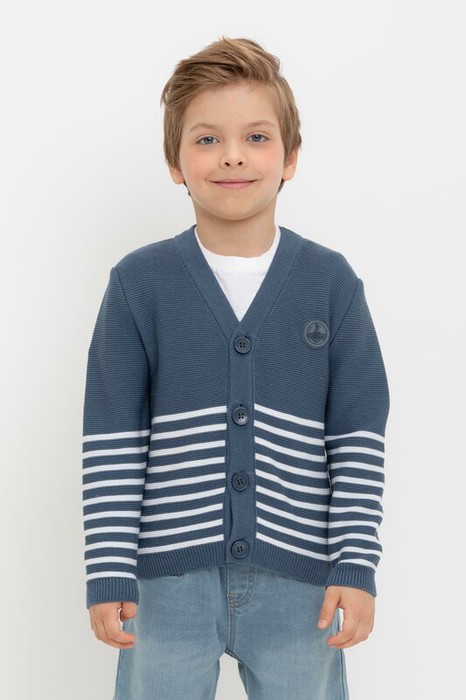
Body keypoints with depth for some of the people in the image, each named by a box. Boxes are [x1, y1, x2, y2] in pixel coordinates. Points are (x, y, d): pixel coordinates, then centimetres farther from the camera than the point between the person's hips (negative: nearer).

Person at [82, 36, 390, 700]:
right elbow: (111, 439, -1)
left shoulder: (332, 282, 1)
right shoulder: (139, 281, -1)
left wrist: (357, 565, -3)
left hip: (299, 580, 1)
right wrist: (108, 572, -4)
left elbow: (360, 436, 2)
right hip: (169, 577, 0)